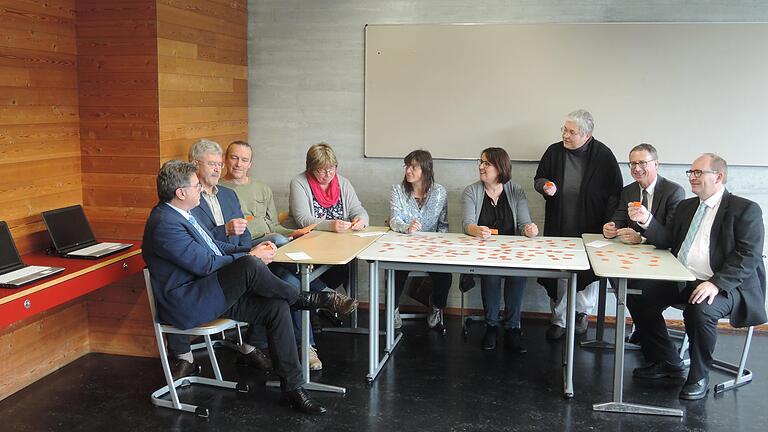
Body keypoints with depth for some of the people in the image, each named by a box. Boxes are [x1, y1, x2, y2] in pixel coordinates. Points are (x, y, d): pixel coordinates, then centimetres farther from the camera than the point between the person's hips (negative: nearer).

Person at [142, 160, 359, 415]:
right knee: (250, 267, -31)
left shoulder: (180, 214, 14)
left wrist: (251, 251, 4)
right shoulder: (164, 224, -18)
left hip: (212, 295, 10)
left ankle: (292, 387, -3)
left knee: (276, 307, -8)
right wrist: (250, 258, -10)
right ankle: (302, 299, -5)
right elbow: (205, 264, -20)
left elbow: (215, 247, 21)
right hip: (187, 304, -10)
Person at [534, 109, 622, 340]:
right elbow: (538, 179, 12)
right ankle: (559, 319, 18)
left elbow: (615, 192, -1)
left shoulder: (603, 155, -6)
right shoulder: (554, 151, 0)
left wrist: (609, 223, -8)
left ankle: (582, 312, 32)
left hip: (590, 230, -2)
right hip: (558, 227, 2)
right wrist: (545, 186, -12)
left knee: (589, 272, 8)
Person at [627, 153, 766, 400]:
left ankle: (699, 377, -10)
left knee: (700, 310, -35)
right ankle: (667, 362, 8)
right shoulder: (686, 206, 19)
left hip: (725, 285, -7)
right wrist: (646, 221, -3)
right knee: (638, 297, -10)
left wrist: (716, 284, -26)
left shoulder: (746, 210, -3)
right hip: (681, 281, 7)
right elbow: (667, 240, 16)